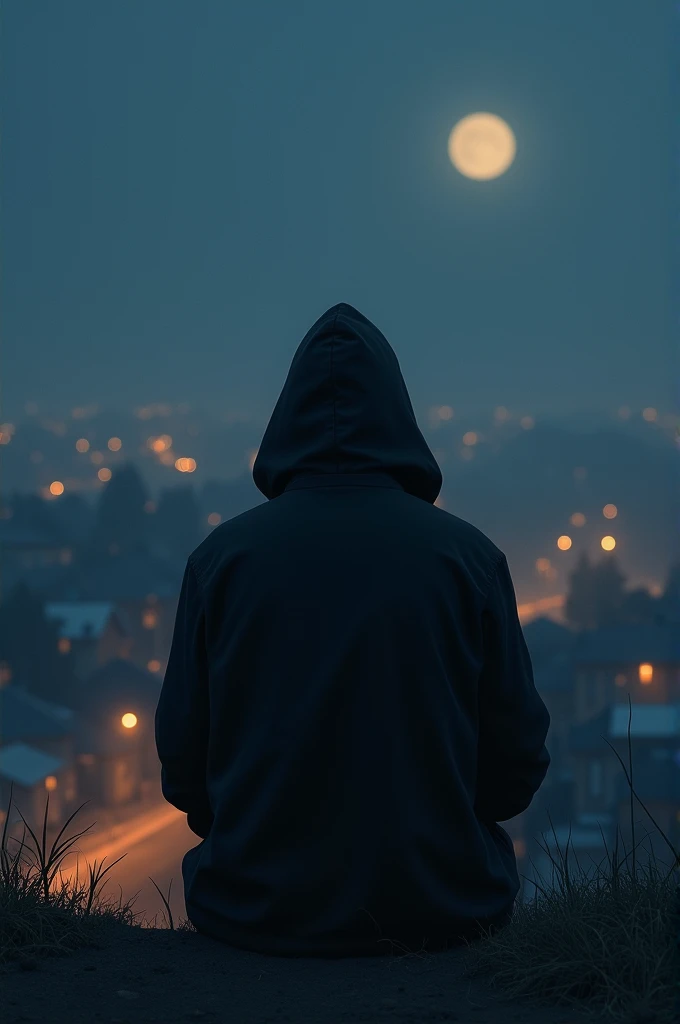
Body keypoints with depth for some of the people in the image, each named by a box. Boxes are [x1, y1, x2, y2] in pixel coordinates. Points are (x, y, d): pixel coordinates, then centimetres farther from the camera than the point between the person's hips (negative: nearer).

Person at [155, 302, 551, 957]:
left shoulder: (221, 556, -6)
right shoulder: (469, 556, -6)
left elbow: (183, 766, -1)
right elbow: (518, 764, -1)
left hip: (255, 911, 1)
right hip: (442, 914, 0)